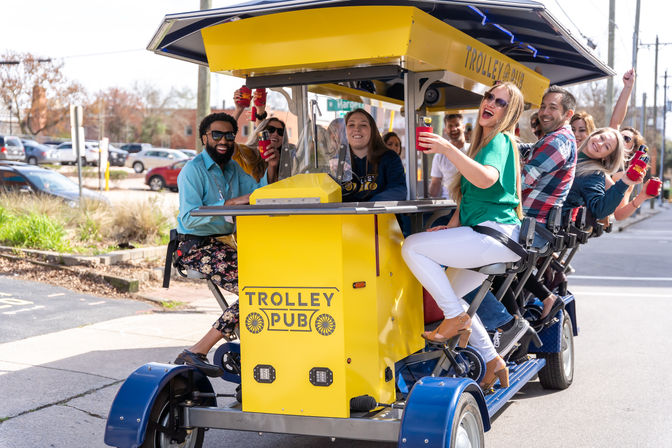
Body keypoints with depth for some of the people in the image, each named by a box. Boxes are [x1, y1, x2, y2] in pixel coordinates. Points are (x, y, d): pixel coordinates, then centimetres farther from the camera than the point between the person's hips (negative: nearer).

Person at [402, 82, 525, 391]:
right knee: (447, 293, 19)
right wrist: (454, 223, 12)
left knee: (413, 247, -15)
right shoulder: (483, 142, 20)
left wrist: (448, 149, -34)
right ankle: (493, 362, 23)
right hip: (486, 237, 10)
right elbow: (467, 190, 25)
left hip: (496, 235, -10)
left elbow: (485, 179, -31)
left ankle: (457, 318, -8)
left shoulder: (500, 141, -9)